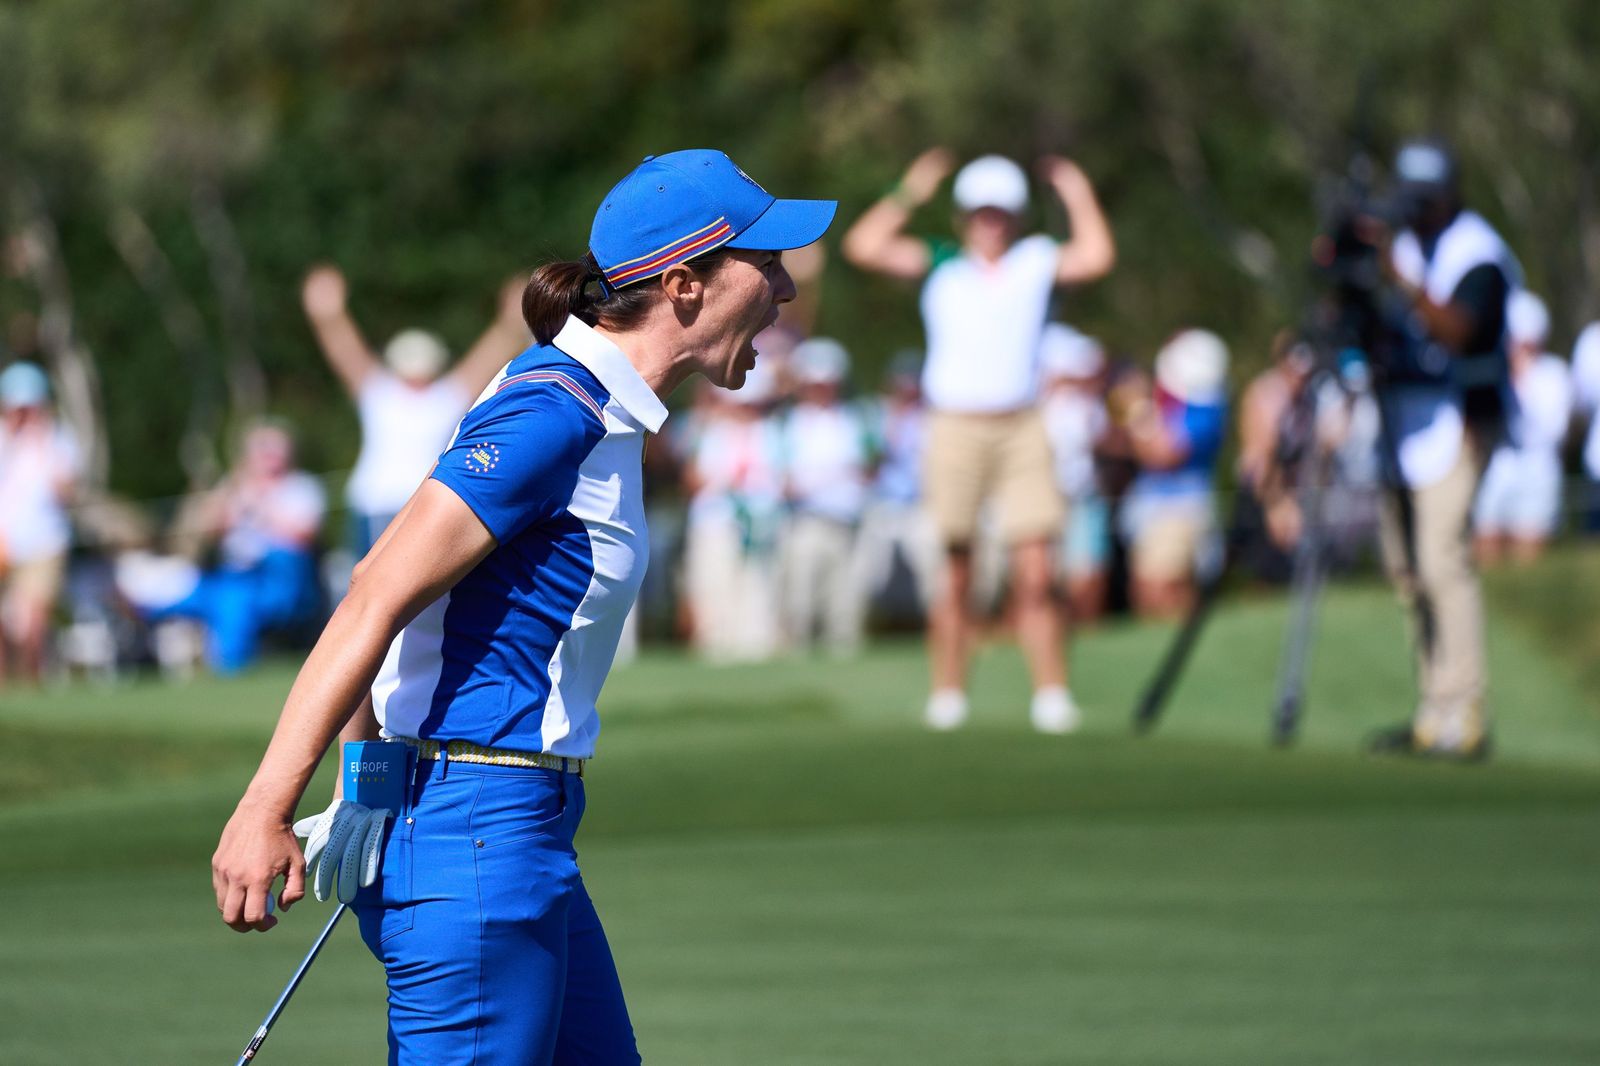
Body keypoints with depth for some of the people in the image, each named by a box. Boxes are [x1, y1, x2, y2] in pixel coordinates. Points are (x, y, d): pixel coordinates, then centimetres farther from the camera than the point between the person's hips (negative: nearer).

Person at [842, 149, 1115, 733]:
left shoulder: (1037, 263, 12)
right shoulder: (939, 265, 9)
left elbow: (1096, 256, -3)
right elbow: (863, 246, 0)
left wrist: (1078, 196, 3)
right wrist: (910, 194, 1)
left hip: (1021, 429, 1)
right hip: (954, 429, -1)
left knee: (1036, 572, -6)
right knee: (953, 573, 1)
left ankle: (1051, 694, -2)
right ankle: (947, 695, 8)